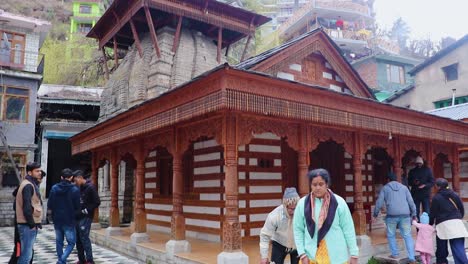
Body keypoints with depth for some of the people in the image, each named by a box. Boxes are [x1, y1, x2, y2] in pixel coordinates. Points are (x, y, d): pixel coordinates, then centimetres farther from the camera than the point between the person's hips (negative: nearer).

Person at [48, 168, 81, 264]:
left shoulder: (54, 188, -4)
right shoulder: (75, 190, -12)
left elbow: (49, 206, -3)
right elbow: (77, 207, -7)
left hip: (57, 219, 4)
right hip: (69, 220, -4)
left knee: (59, 242, 16)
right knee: (71, 242, 6)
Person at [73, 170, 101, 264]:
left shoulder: (90, 187, -11)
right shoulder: (79, 187, 11)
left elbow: (97, 202, -15)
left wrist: (87, 210, -16)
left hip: (86, 217, -8)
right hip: (78, 216, 8)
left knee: (84, 238, -8)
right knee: (78, 239, 10)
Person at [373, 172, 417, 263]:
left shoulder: (385, 188, 9)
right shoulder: (404, 187, 14)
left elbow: (379, 203, 3)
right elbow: (411, 202, 9)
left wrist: (375, 214, 11)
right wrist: (414, 214, 14)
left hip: (392, 215, -2)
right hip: (405, 215, 2)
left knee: (391, 235, 15)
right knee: (407, 236, 6)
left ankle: (395, 254, 14)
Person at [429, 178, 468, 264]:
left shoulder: (436, 197, -4)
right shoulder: (454, 195, 10)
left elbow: (433, 213, -1)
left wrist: (430, 224, 11)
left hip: (443, 224, -4)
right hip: (457, 223, 4)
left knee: (441, 246, 15)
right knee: (458, 248, -1)